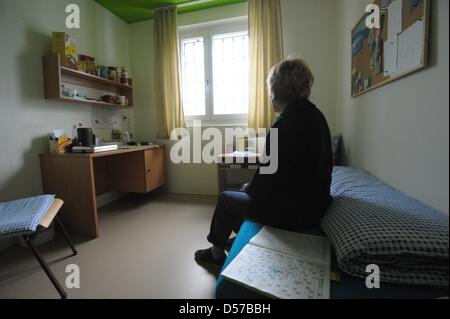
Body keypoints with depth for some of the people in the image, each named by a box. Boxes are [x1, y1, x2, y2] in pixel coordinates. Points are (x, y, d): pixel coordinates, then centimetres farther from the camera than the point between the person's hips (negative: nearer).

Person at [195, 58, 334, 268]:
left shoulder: (285, 124, -26)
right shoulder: (315, 116, 3)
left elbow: (269, 177, -22)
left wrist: (249, 189, 0)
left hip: (294, 212, -8)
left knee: (226, 198, 10)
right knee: (245, 190, 25)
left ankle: (216, 253, 32)